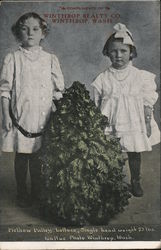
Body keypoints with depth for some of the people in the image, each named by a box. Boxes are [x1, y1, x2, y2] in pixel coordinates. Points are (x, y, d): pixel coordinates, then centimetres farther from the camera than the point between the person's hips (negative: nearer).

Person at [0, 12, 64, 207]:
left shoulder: (50, 59, 6)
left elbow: (59, 89, 9)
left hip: (43, 118, 1)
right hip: (20, 116, -1)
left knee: (37, 157, 8)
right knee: (21, 156, 7)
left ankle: (37, 194, 23)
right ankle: (22, 194, 23)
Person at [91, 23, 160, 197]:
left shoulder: (141, 76, -4)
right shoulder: (102, 79, -2)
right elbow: (97, 105, 4)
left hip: (134, 124, 1)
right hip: (110, 126, 0)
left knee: (134, 154, 13)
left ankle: (135, 181, 34)